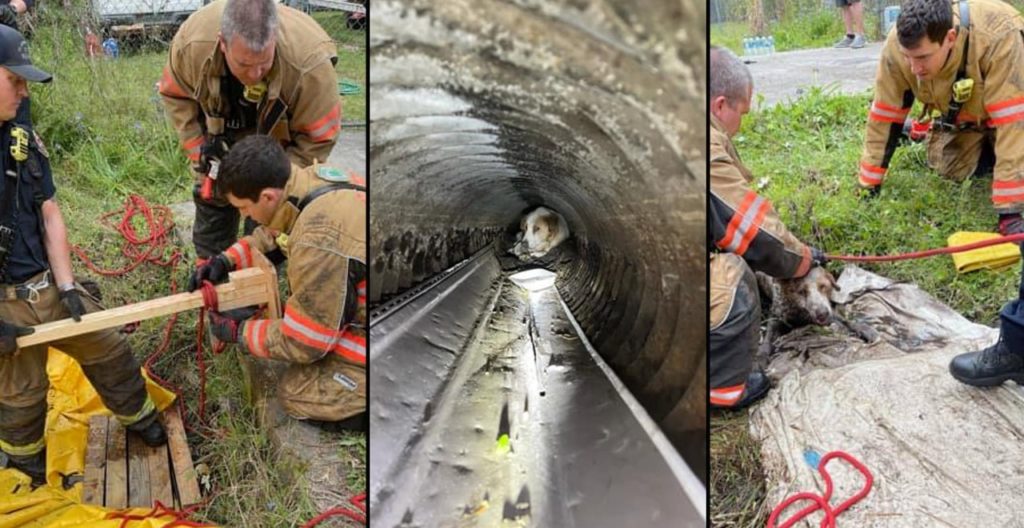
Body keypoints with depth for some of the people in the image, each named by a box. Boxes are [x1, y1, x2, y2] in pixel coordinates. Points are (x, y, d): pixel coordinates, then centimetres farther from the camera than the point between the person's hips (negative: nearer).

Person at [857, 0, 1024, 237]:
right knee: (950, 170, -8)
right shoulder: (898, 44, -32)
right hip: (957, 112, 3)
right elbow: (884, 117, -22)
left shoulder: (998, 37, -42)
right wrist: (868, 188, -18)